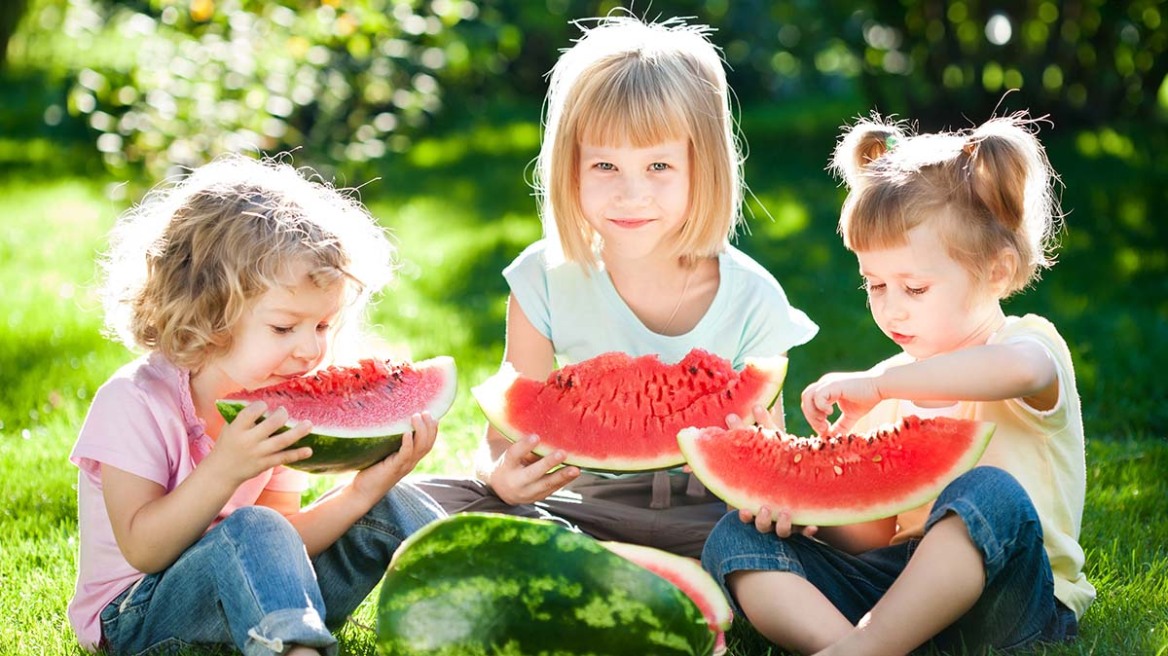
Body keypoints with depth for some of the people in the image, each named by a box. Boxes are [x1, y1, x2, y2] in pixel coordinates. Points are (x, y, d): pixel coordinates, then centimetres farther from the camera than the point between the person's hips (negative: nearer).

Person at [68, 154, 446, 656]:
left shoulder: (279, 407, 1)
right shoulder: (137, 402, -19)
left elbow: (286, 548, -4)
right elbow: (143, 550, -25)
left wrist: (359, 494, -20)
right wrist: (224, 469, -37)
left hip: (264, 602, 7)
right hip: (138, 615, -7)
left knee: (390, 506, -5)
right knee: (250, 531, -37)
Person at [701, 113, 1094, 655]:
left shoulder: (1032, 343, -1)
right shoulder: (887, 387, 17)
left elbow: (1017, 369, -31)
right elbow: (875, 535, 12)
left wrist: (878, 383, -26)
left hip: (1006, 596, -5)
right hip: (896, 581, 6)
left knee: (991, 494, -37)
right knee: (736, 540, -12)